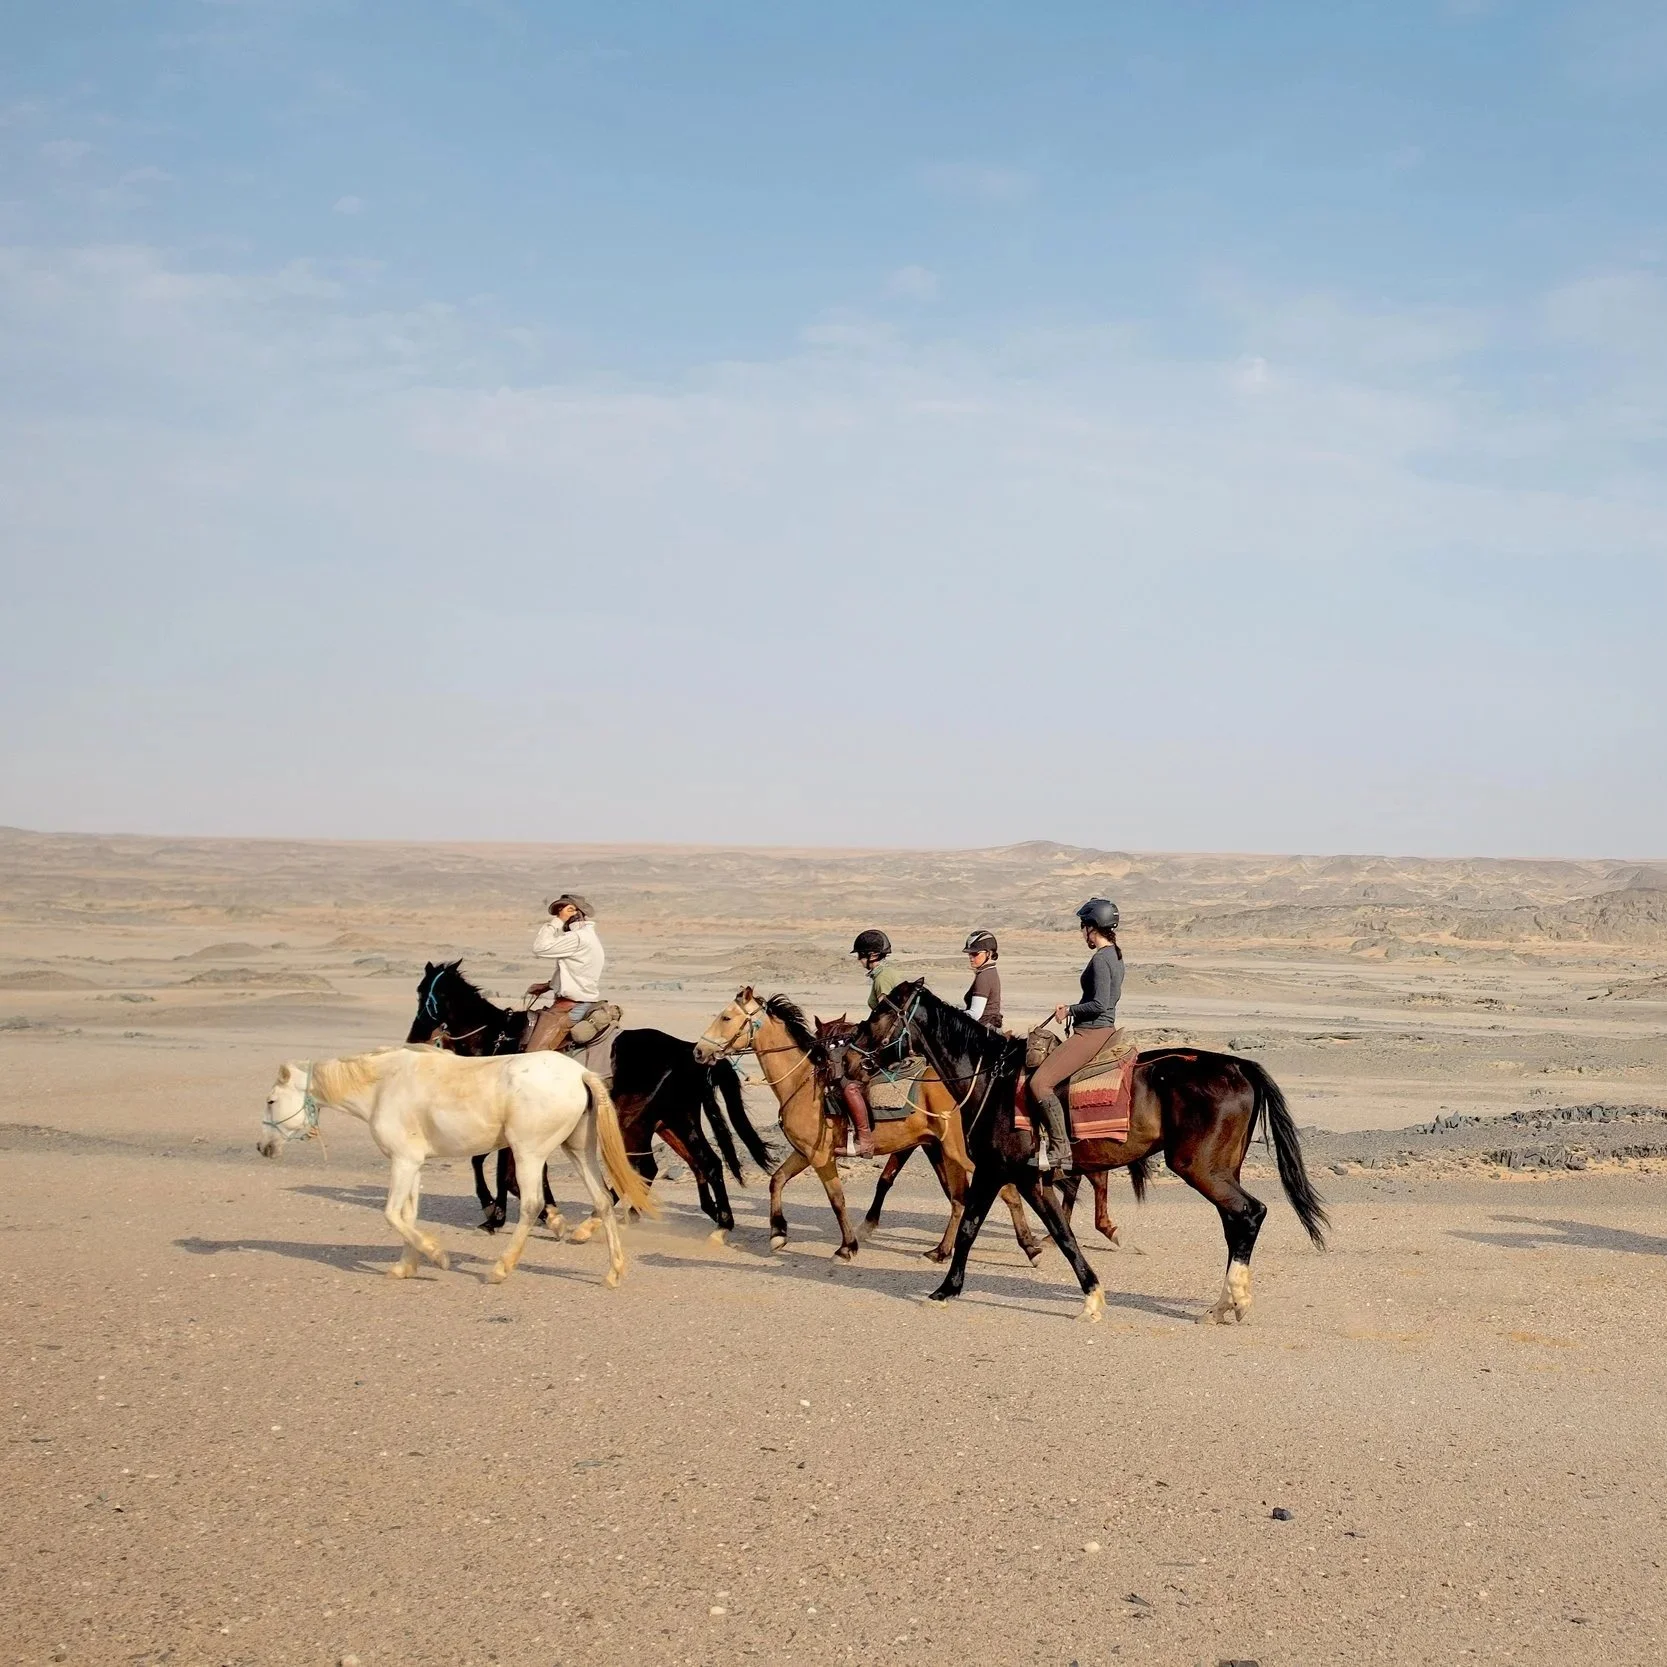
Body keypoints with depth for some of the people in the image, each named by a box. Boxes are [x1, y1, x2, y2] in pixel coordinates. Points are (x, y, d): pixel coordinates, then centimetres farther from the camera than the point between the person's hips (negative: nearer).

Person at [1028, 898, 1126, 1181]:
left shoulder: (1100, 959, -17)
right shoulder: (1115, 956, 13)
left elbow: (1100, 1004, -25)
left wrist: (1070, 1009, -10)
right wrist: (1073, 1009, 17)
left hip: (1091, 1033, -11)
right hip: (1104, 1030, 11)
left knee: (1040, 1082, -16)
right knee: (1049, 1079, 23)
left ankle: (1061, 1153, -19)